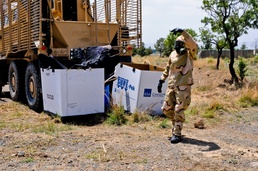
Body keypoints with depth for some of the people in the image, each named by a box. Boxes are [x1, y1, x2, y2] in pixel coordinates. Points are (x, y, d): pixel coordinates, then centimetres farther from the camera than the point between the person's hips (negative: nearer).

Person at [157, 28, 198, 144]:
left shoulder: (189, 54, -7)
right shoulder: (173, 54, 10)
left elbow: (193, 44, -28)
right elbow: (167, 68, 22)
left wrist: (182, 32, -35)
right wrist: (161, 80, 18)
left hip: (183, 87, -6)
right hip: (171, 86, 6)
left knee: (179, 111, -4)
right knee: (166, 109, 11)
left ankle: (177, 134, 7)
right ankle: (176, 122, 37)